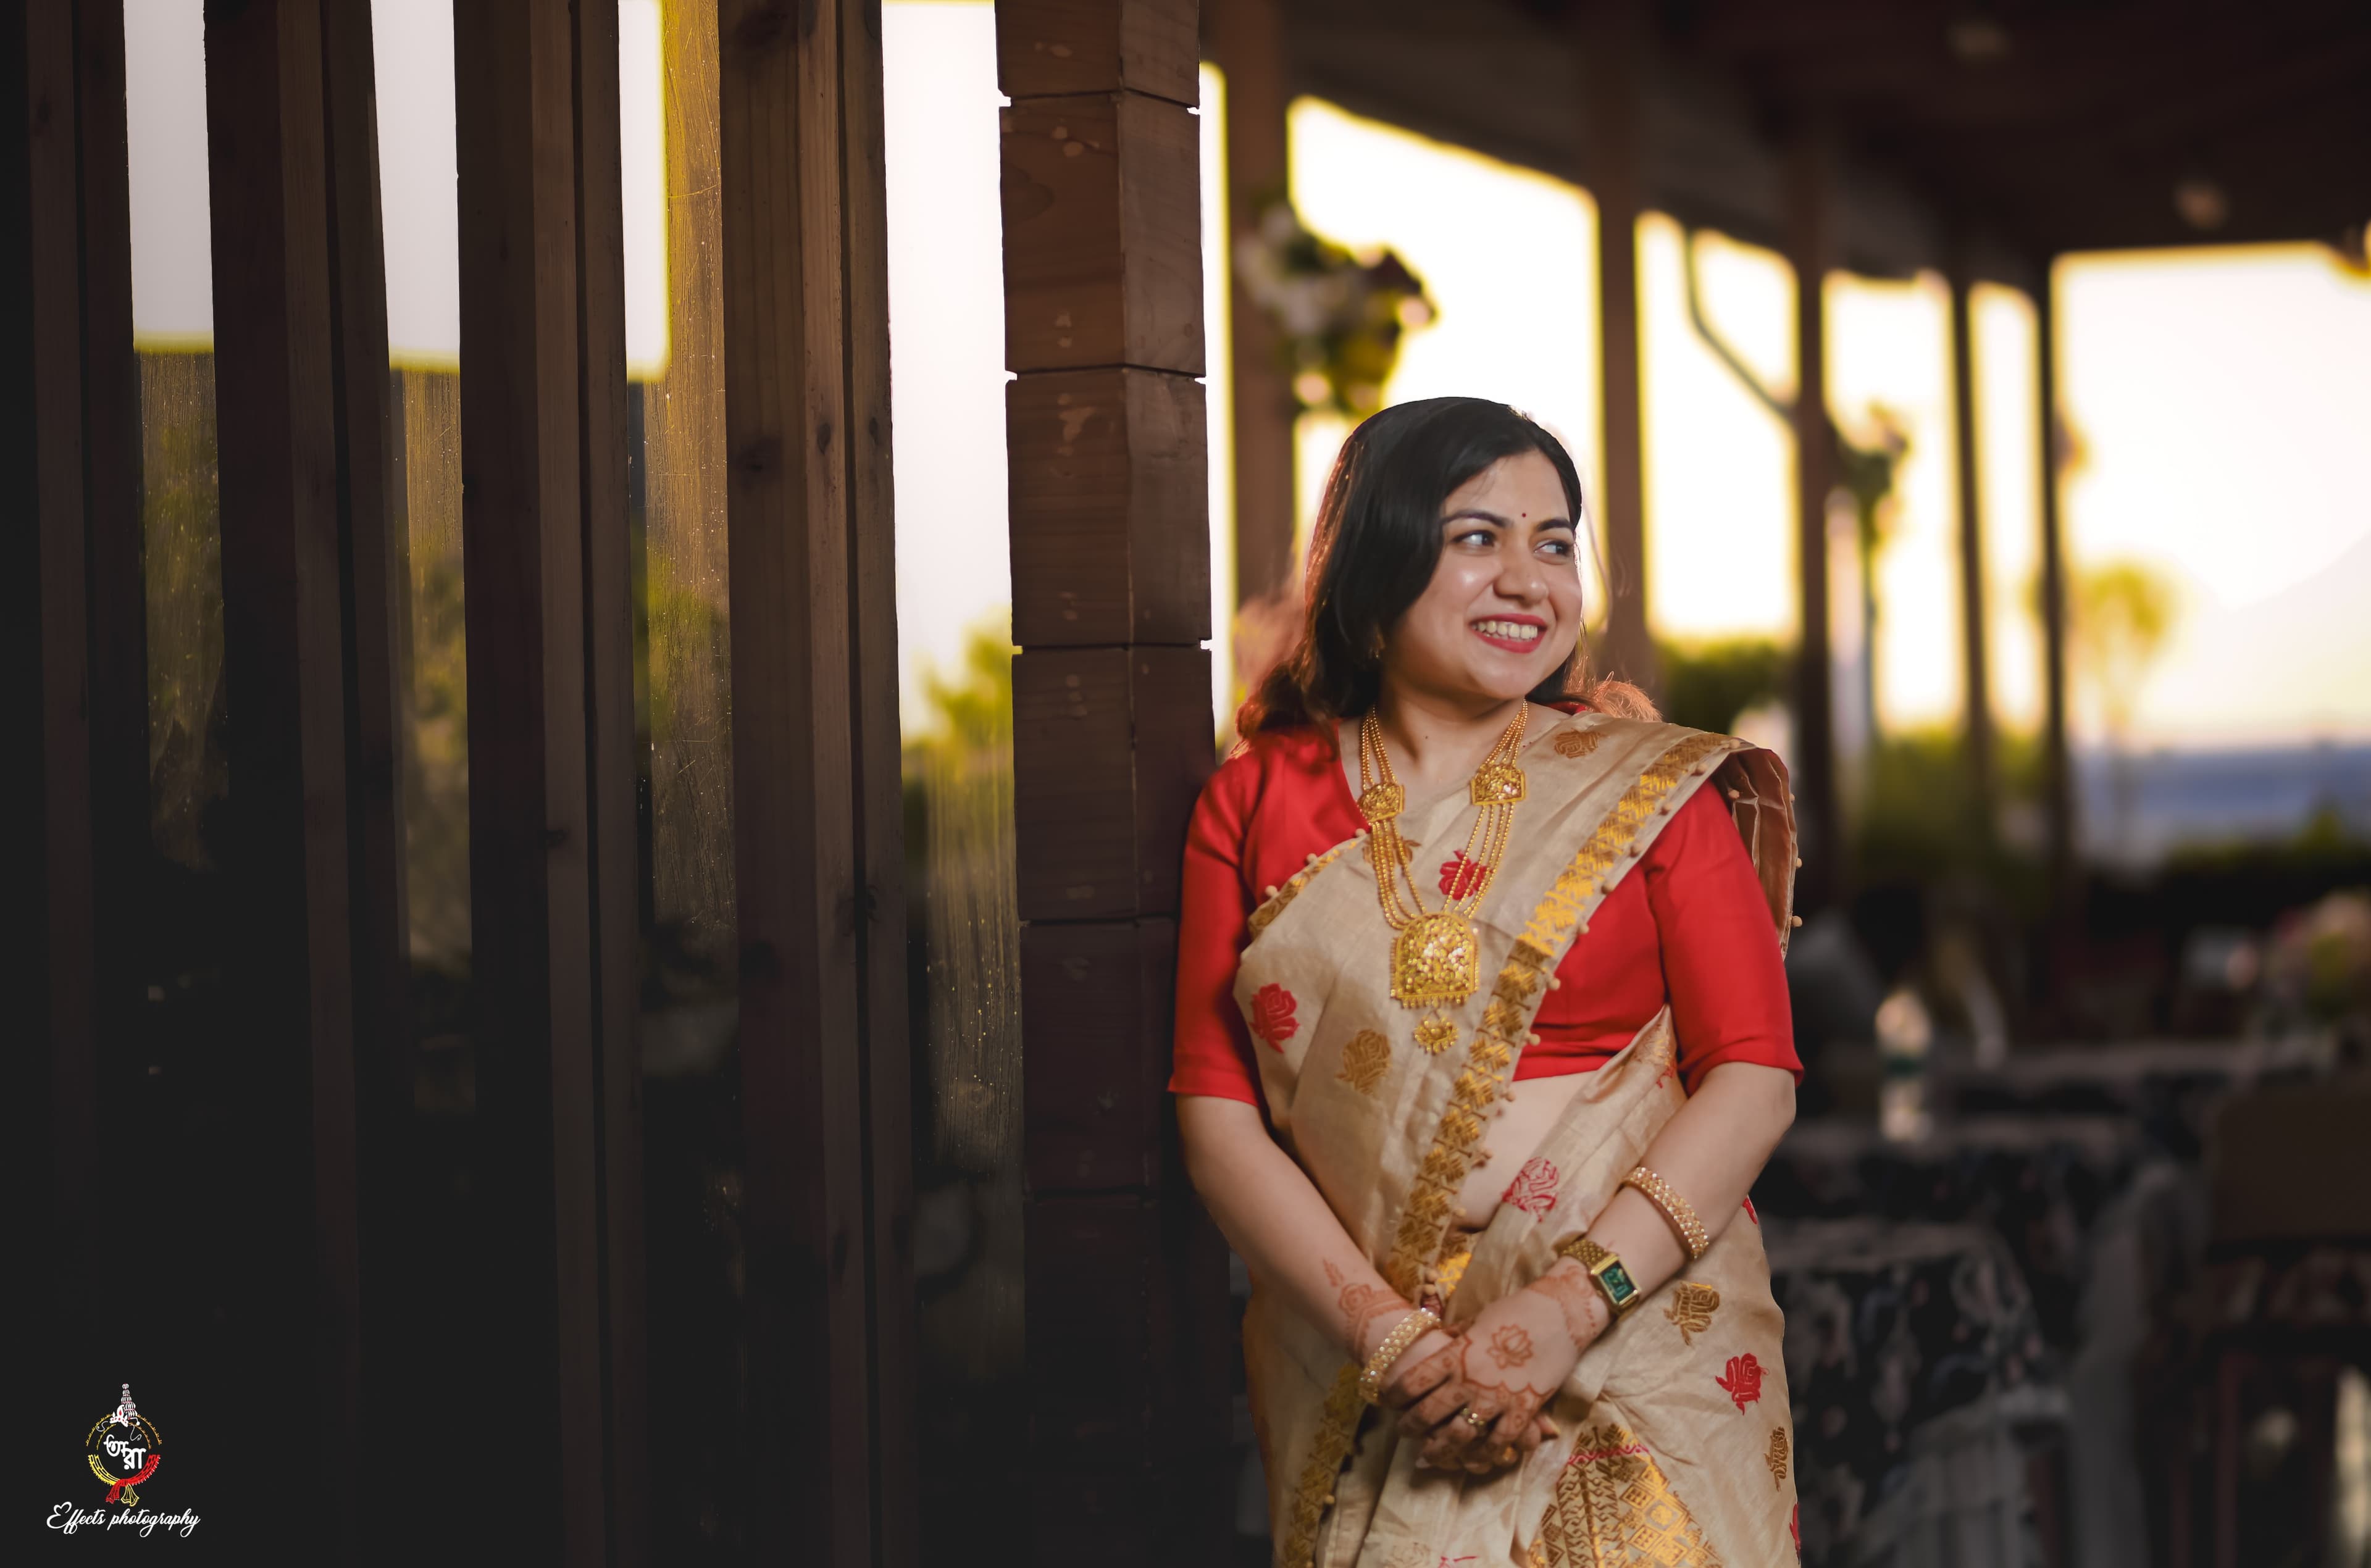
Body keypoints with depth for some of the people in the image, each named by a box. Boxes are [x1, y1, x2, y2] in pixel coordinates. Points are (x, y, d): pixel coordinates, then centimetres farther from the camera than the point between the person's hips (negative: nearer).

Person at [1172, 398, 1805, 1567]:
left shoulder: (1652, 790, 4)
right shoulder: (1257, 801, 6)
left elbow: (1753, 1075, -4)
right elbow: (1216, 1108, 0)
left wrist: (1571, 1304, -16)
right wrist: (1387, 1333, -13)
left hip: (1639, 1351, -1)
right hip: (1354, 1385, 1)